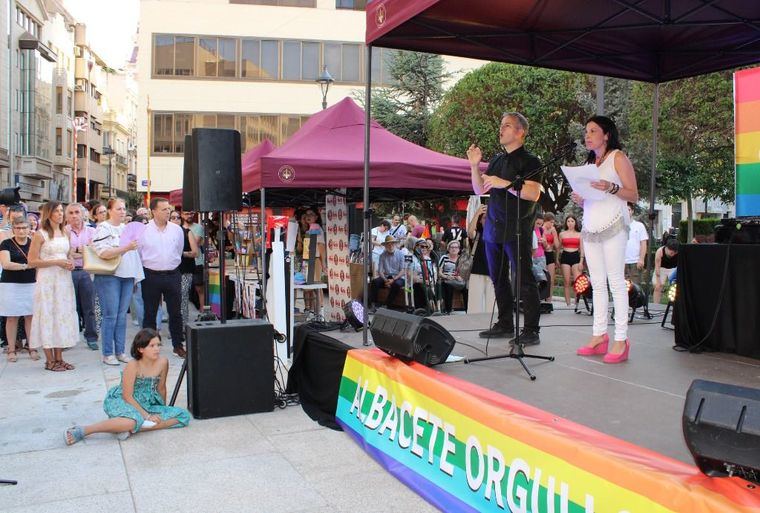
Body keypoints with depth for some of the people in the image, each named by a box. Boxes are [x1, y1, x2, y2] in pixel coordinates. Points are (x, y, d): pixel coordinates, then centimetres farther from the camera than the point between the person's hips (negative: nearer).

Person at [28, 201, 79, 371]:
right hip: (47, 280, -6)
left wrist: (70, 262, 3)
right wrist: (56, 262, -16)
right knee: (48, 315, -1)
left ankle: (59, 357, 14)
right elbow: (32, 261, -10)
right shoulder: (40, 234, -6)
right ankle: (50, 360, 6)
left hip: (64, 280, 6)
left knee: (63, 315, 7)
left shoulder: (65, 234, 13)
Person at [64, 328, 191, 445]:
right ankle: (82, 431, -27)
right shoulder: (133, 366, -20)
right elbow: (127, 396, -19)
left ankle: (133, 429, -23)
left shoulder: (163, 362, -9)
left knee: (184, 415, -13)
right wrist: (146, 415, -22)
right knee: (134, 420, -42)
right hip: (120, 401, -6)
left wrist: (164, 409, 15)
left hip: (146, 405, 6)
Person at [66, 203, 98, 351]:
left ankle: (91, 337, 11)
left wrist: (76, 251, -10)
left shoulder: (91, 231, 8)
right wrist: (83, 250, -8)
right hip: (69, 272, -1)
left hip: (87, 271, 1)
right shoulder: (64, 232, 3)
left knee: (89, 306, 3)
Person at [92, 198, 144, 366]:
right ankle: (107, 354, 4)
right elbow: (103, 253, -18)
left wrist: (136, 276, 20)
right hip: (109, 277, -6)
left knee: (122, 316, 8)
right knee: (111, 316, -5)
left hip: (127, 277, 6)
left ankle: (120, 351, 15)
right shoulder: (103, 228, -5)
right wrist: (126, 248, -26)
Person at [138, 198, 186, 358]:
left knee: (176, 312, 7)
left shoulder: (177, 229, 3)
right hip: (151, 276, -2)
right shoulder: (144, 231, -4)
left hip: (172, 275, 2)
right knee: (149, 313, 6)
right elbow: (137, 254, 5)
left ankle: (178, 345, 18)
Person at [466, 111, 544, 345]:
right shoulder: (496, 161, 18)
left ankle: (531, 331, -3)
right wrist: (475, 166, 5)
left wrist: (504, 183, -21)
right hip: (493, 228, 8)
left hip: (516, 230, -8)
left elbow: (533, 194, -15)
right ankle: (505, 324, 22)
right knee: (498, 278, 12)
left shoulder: (529, 161, -4)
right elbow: (480, 190, 19)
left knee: (524, 279, -7)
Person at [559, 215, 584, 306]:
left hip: (576, 257, 0)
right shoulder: (562, 234, 11)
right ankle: (568, 303, 1)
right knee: (567, 282, -1)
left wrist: (581, 262, -2)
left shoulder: (579, 234, 10)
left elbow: (582, 249, 8)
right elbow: (559, 248, 15)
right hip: (565, 257, 0)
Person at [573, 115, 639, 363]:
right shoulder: (589, 163, 22)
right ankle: (599, 336, 7)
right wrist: (579, 198, 4)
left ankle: (621, 339, -9)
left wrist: (611, 188, -19)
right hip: (590, 227, 7)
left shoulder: (618, 157, 4)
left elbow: (633, 195, -3)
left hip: (613, 225, -6)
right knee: (597, 284, 5)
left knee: (616, 282, -10)